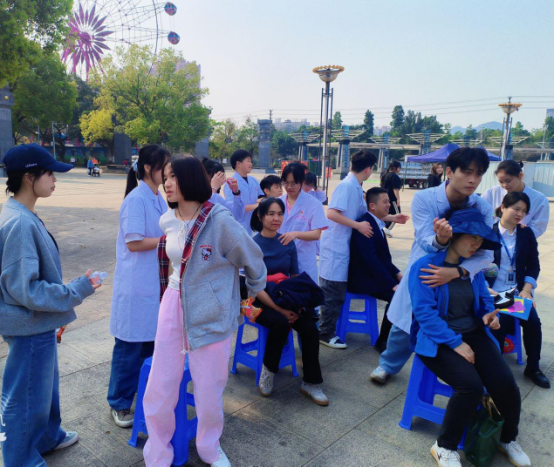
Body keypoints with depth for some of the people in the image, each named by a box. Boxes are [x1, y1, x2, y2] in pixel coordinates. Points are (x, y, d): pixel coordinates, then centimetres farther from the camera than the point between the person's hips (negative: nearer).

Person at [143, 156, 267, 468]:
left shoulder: (220, 220, -18)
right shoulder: (167, 221, 1)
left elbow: (253, 260, -6)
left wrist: (254, 296, 6)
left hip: (212, 313, -4)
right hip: (173, 307, 5)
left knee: (209, 392, 11)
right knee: (159, 390, 8)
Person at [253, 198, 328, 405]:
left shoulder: (288, 243, 5)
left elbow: (295, 278, 9)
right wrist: (280, 310, -22)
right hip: (261, 301, -4)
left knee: (310, 327, -20)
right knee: (281, 322, -34)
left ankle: (311, 383, -3)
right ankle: (268, 370, -7)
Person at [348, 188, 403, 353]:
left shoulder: (376, 224, 12)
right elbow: (370, 259, -26)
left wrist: (397, 274, 1)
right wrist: (392, 284, -26)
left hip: (375, 275, 9)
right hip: (362, 279, -9)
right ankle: (383, 341, -7)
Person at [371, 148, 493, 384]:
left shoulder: (482, 208, -13)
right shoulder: (424, 199, -18)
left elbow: (485, 253, -19)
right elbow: (426, 242, -23)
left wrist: (455, 272, -37)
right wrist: (440, 239, -48)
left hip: (460, 278, 1)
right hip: (424, 272, -1)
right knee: (405, 325, 9)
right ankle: (388, 365, 37)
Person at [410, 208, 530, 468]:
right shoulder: (425, 266, -11)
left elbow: (484, 299, 21)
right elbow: (424, 311, -17)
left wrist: (489, 315, -3)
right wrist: (456, 343, -21)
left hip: (473, 334, 6)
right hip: (437, 340, -6)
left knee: (505, 383, -15)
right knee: (471, 385, -28)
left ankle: (508, 439, 18)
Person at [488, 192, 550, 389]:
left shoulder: (527, 234, 9)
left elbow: (534, 265, 8)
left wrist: (526, 289, -6)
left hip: (518, 290, 4)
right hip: (492, 291, -4)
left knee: (533, 321, -17)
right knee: (500, 322, -25)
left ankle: (533, 368, 6)